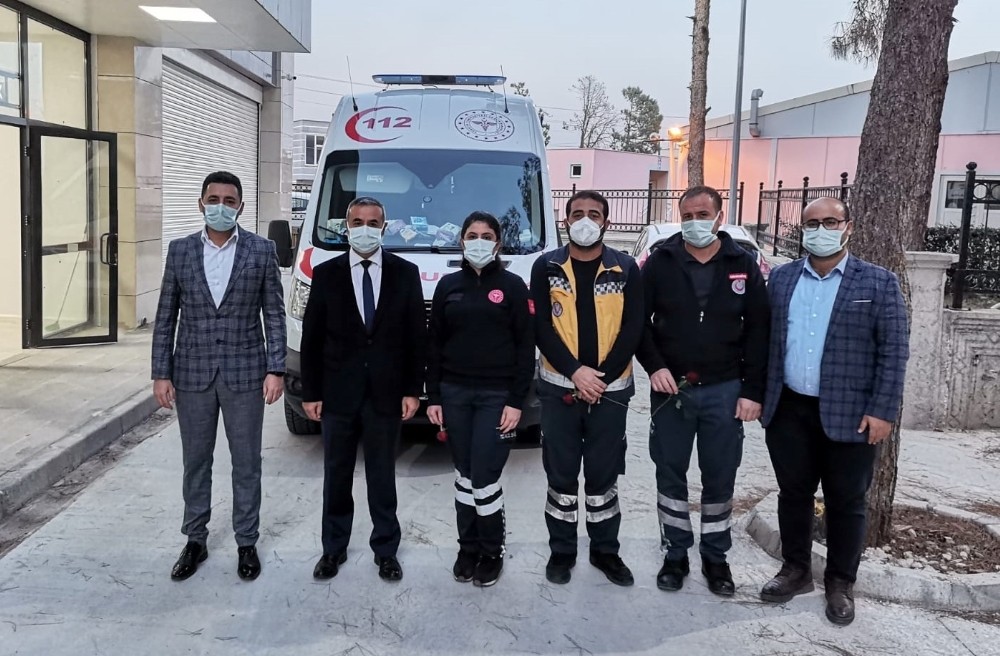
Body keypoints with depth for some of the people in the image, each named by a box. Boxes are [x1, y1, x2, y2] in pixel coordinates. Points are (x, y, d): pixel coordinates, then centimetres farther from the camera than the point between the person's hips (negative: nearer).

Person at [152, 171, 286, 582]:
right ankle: (195, 540, 29)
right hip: (192, 374, 2)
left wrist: (275, 370, -9)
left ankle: (247, 543, 22)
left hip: (244, 374, -2)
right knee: (195, 462, 13)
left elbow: (274, 315, -2)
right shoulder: (180, 250, 3)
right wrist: (161, 373, 0)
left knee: (246, 464, 8)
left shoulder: (262, 251, -3)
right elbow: (166, 318, 4)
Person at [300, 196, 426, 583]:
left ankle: (386, 550, 24)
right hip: (338, 393, 1)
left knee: (383, 477, 10)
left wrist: (413, 390, -3)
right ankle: (334, 548, 27)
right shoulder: (326, 274, 1)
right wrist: (310, 392, -2)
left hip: (386, 394, 0)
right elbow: (311, 338, 2)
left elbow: (416, 336, 1)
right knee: (336, 476, 12)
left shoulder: (405, 273, 1)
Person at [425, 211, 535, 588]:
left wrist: (516, 401, -9)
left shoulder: (512, 286, 0)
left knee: (484, 478, -5)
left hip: (496, 395, -3)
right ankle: (468, 549, 23)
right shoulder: (448, 285, 9)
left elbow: (526, 347, -2)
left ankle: (492, 552, 14)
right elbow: (435, 344, 10)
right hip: (454, 393, 3)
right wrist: (433, 397, 4)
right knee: (464, 476, 8)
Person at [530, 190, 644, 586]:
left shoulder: (625, 270, 1)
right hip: (559, 388, 0)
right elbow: (541, 328, -5)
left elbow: (633, 330, -3)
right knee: (561, 475, 8)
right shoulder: (546, 267, 0)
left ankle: (605, 550, 24)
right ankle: (562, 550, 22)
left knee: (603, 475, 9)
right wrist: (575, 371, -15)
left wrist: (602, 376, -12)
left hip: (611, 390, 0)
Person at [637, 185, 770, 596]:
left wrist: (753, 391, -4)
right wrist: (654, 366, -10)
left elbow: (758, 331, 1)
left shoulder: (743, 265, 1)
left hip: (724, 390, 0)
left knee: (720, 477, 8)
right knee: (670, 473, 8)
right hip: (670, 388, 0)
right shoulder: (660, 262, 0)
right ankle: (675, 554, 23)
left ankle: (715, 557, 24)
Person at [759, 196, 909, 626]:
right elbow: (764, 339, 9)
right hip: (788, 410, 3)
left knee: (845, 502, 9)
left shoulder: (878, 283, -3)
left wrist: (882, 411, -11)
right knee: (793, 494, 14)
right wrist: (757, 394, 3)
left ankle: (840, 583, 25)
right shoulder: (781, 278, 7)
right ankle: (796, 570, 30)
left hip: (849, 415, -3)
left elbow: (894, 351, -5)